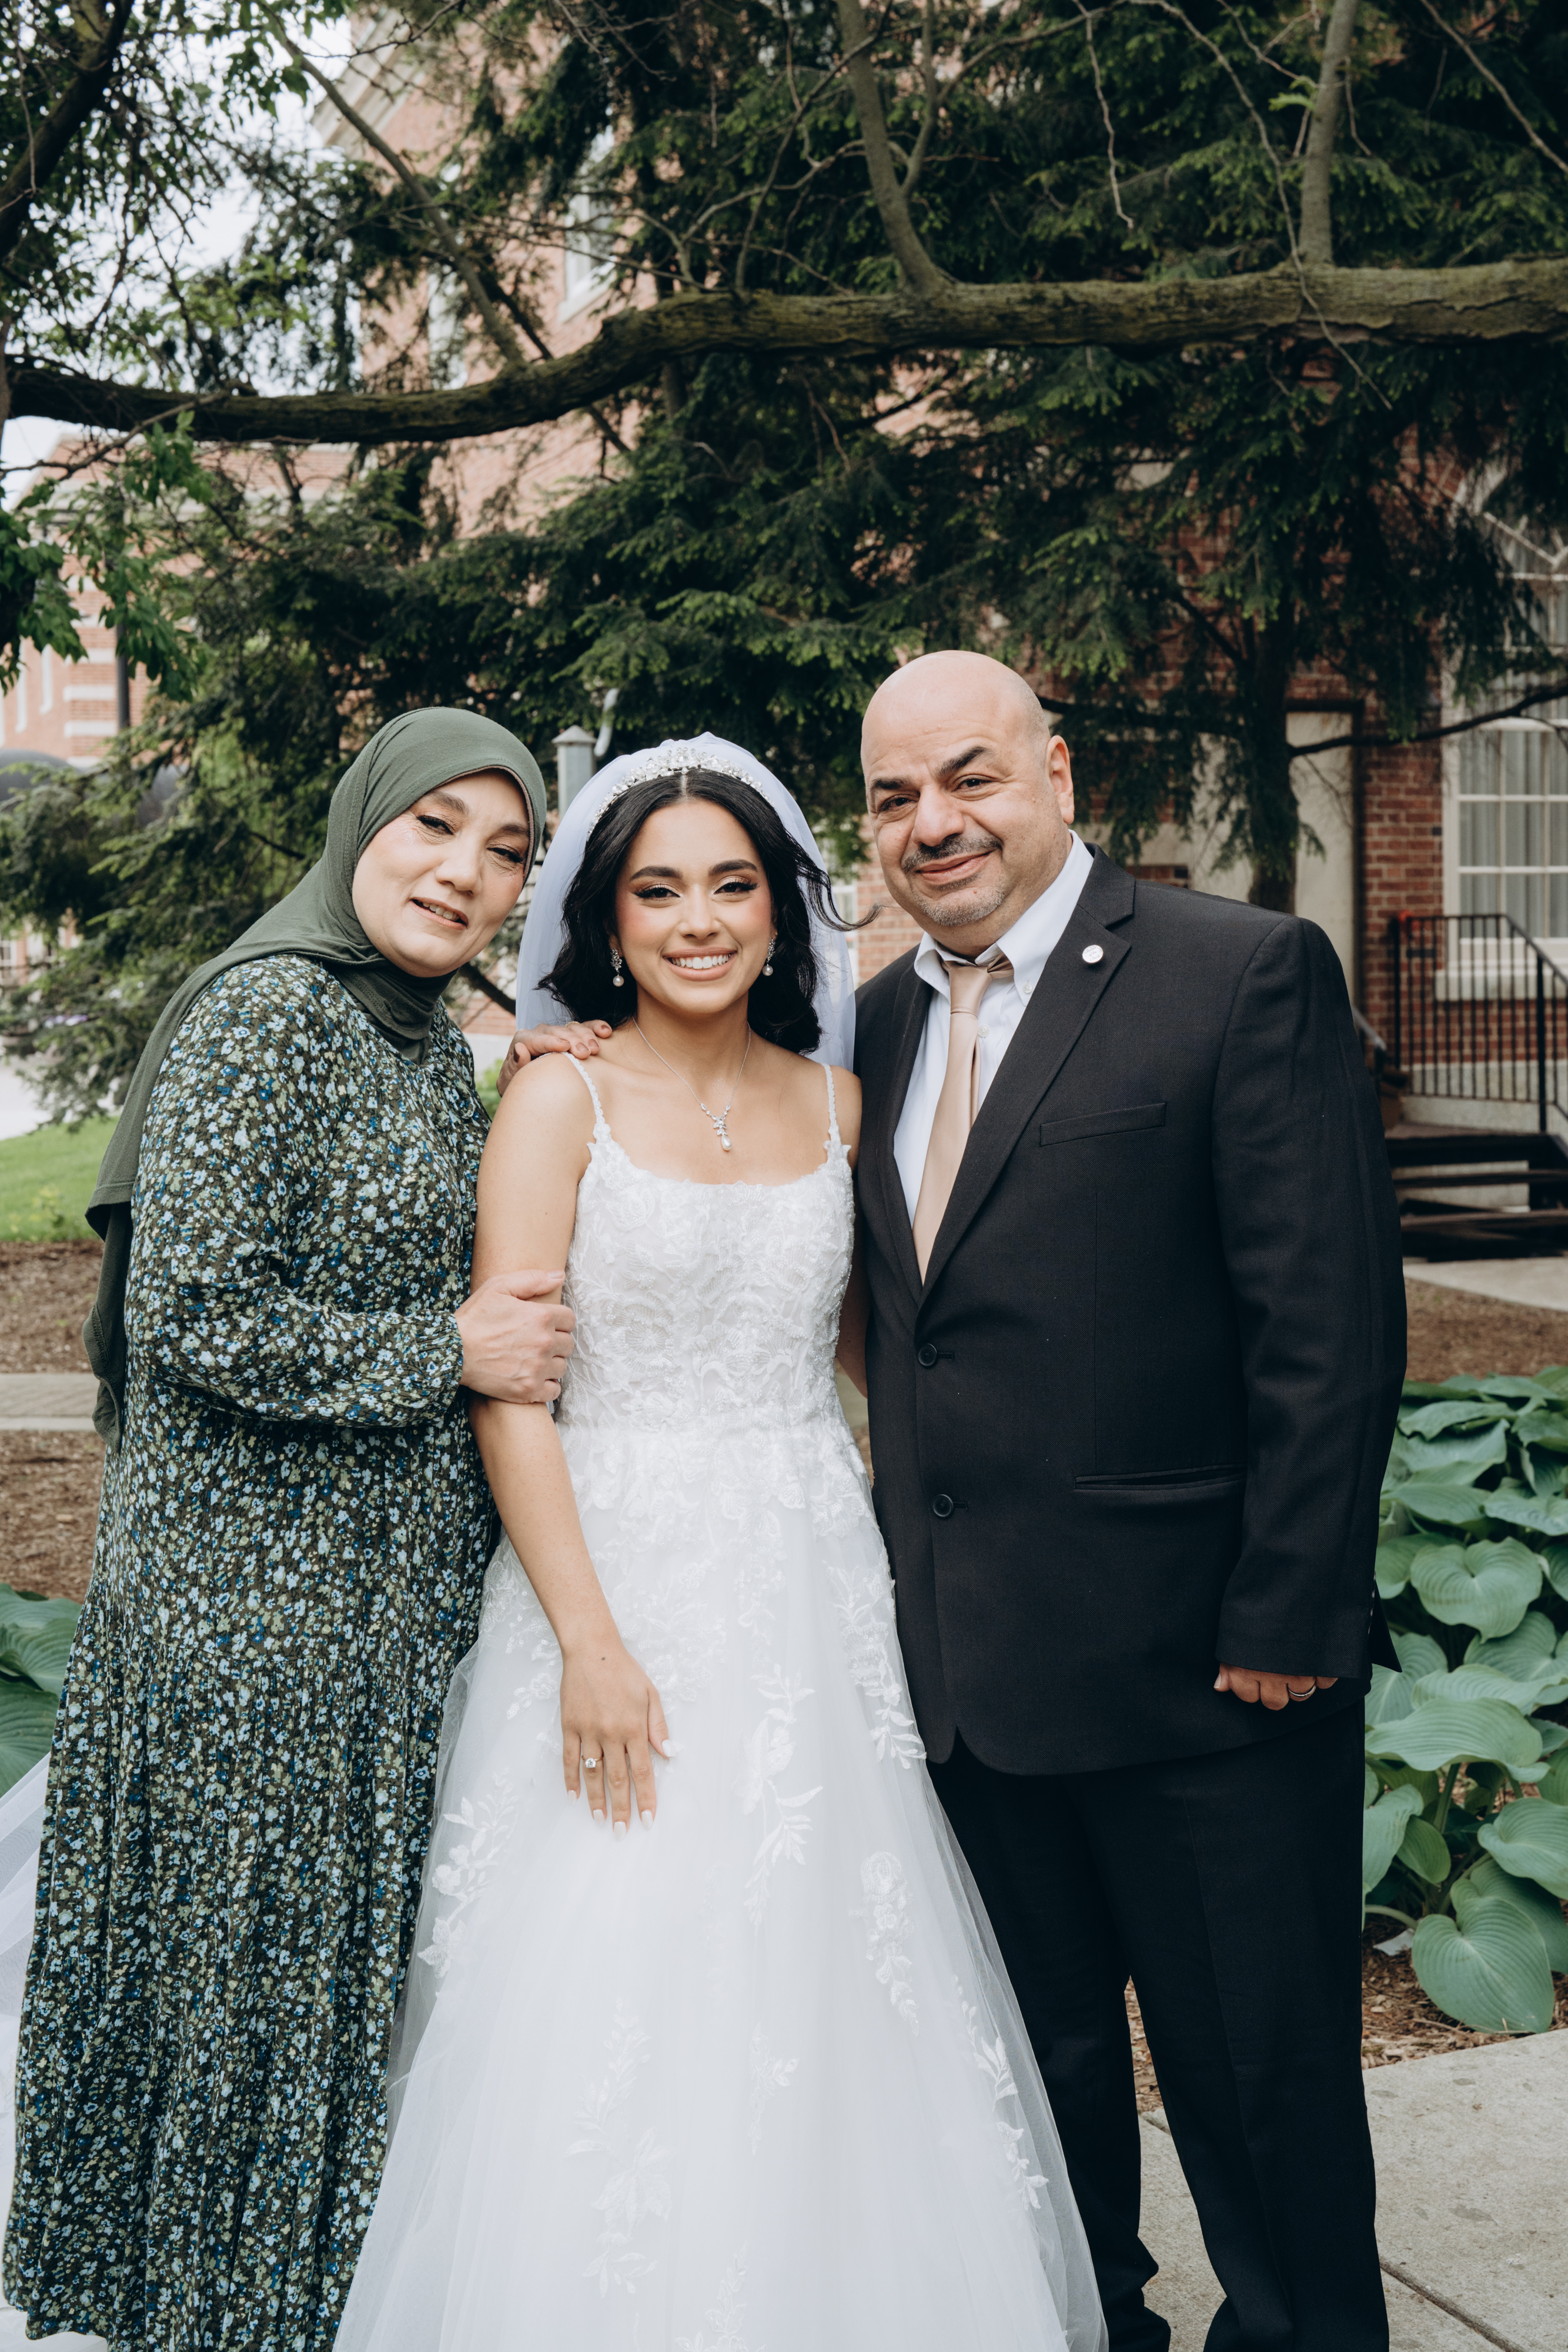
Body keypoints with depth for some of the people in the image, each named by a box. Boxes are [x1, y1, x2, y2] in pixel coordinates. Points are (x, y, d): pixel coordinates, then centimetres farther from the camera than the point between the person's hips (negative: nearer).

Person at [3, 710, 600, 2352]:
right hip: (257, 1591, -8)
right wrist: (449, 1350, -15)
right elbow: (192, 1316, -21)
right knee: (249, 1964, 6)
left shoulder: (438, 1046, 11)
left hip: (402, 1591, 8)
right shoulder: (267, 1013, -15)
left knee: (363, 1958, 17)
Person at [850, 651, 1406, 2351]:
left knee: (1263, 2079, 11)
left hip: (1196, 1660, -5)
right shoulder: (875, 1025, 10)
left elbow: (1330, 1328, -14)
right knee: (1041, 2065, 21)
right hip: (964, 1668, 6)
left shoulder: (1247, 976, -9)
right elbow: (885, 1322, 12)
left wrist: (1288, 1618, -16)